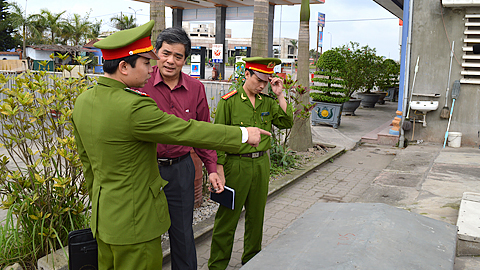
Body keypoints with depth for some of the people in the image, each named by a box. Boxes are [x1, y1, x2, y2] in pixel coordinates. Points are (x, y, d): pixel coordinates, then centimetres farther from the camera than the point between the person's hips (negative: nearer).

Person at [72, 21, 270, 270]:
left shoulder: (83, 101, 2)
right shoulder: (133, 108, -27)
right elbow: (187, 132, -21)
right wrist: (243, 134, -10)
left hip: (104, 218, 9)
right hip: (133, 221, -9)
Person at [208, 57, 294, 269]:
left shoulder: (267, 102, 9)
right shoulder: (229, 101, -8)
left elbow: (286, 123, 3)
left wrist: (280, 96, -4)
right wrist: (219, 169, -12)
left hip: (261, 164, 5)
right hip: (236, 165, -5)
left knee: (256, 215, 16)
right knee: (228, 216, 2)